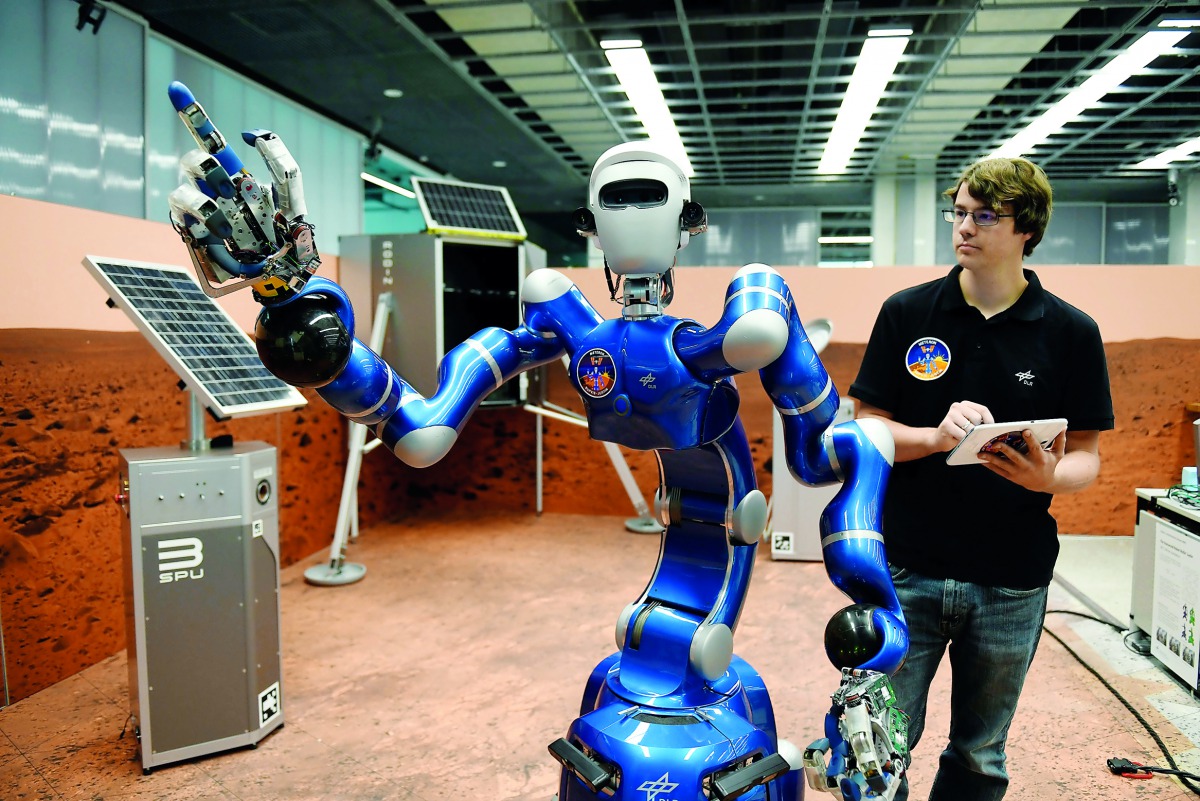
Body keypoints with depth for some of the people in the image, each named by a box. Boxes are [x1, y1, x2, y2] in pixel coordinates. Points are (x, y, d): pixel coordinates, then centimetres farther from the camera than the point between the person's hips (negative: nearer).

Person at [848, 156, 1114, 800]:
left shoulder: (1072, 332, 0)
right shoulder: (906, 313, 0)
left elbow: (1086, 457, 3)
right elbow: (866, 429, -1)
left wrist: (1049, 474, -20)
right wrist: (936, 437, -20)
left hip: (1012, 584, 1)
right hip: (906, 571, 0)